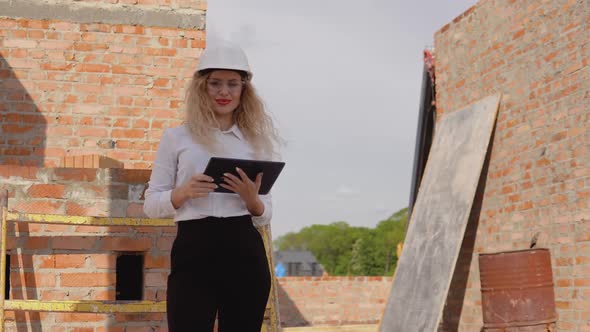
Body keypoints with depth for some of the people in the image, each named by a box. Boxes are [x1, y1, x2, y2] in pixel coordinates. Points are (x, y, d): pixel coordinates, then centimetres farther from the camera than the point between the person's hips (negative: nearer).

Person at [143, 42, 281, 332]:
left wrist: (252, 199, -9)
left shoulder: (257, 141, 12)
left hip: (245, 252, 3)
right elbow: (151, 204, 6)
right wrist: (183, 192, -13)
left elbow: (265, 216, 13)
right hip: (193, 251, -2)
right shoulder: (176, 137, 7)